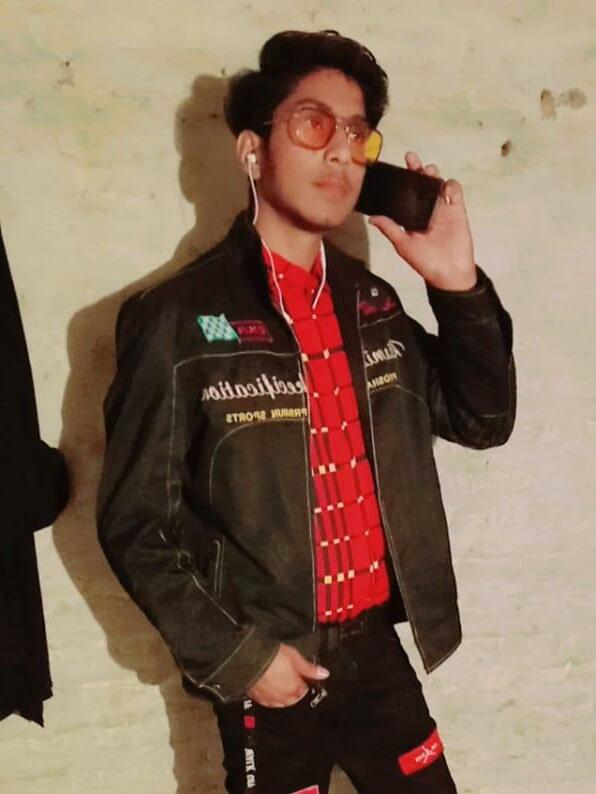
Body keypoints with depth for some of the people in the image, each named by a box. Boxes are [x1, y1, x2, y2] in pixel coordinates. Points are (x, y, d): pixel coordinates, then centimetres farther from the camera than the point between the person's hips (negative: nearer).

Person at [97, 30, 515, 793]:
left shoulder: (371, 302, 2)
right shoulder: (180, 318, -15)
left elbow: (481, 419, 4)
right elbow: (134, 521, -11)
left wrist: (458, 285, -9)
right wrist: (234, 654, -13)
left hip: (378, 646, 5)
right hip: (271, 670, -5)